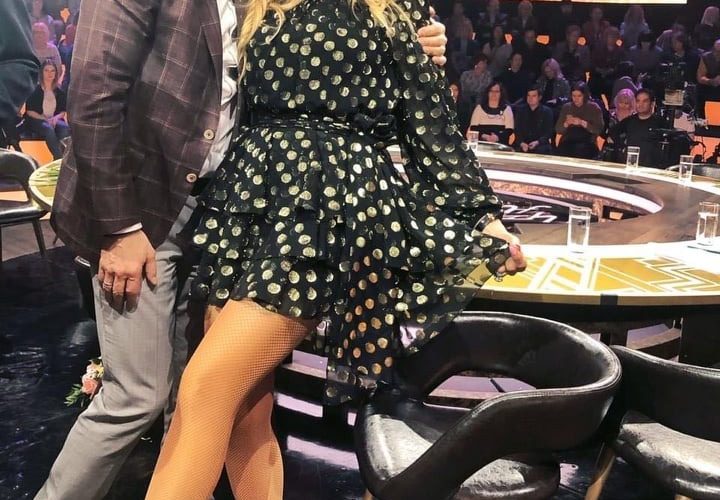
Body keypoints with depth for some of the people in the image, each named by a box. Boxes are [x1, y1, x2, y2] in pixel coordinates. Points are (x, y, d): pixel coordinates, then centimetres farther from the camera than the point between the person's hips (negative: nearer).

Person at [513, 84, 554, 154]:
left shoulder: (547, 112, 6)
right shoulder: (520, 110, 11)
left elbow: (548, 133, 1)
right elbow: (517, 131, 5)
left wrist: (537, 142, -19)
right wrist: (521, 143, -15)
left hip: (541, 145, -1)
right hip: (523, 145, 1)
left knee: (541, 150, -33)